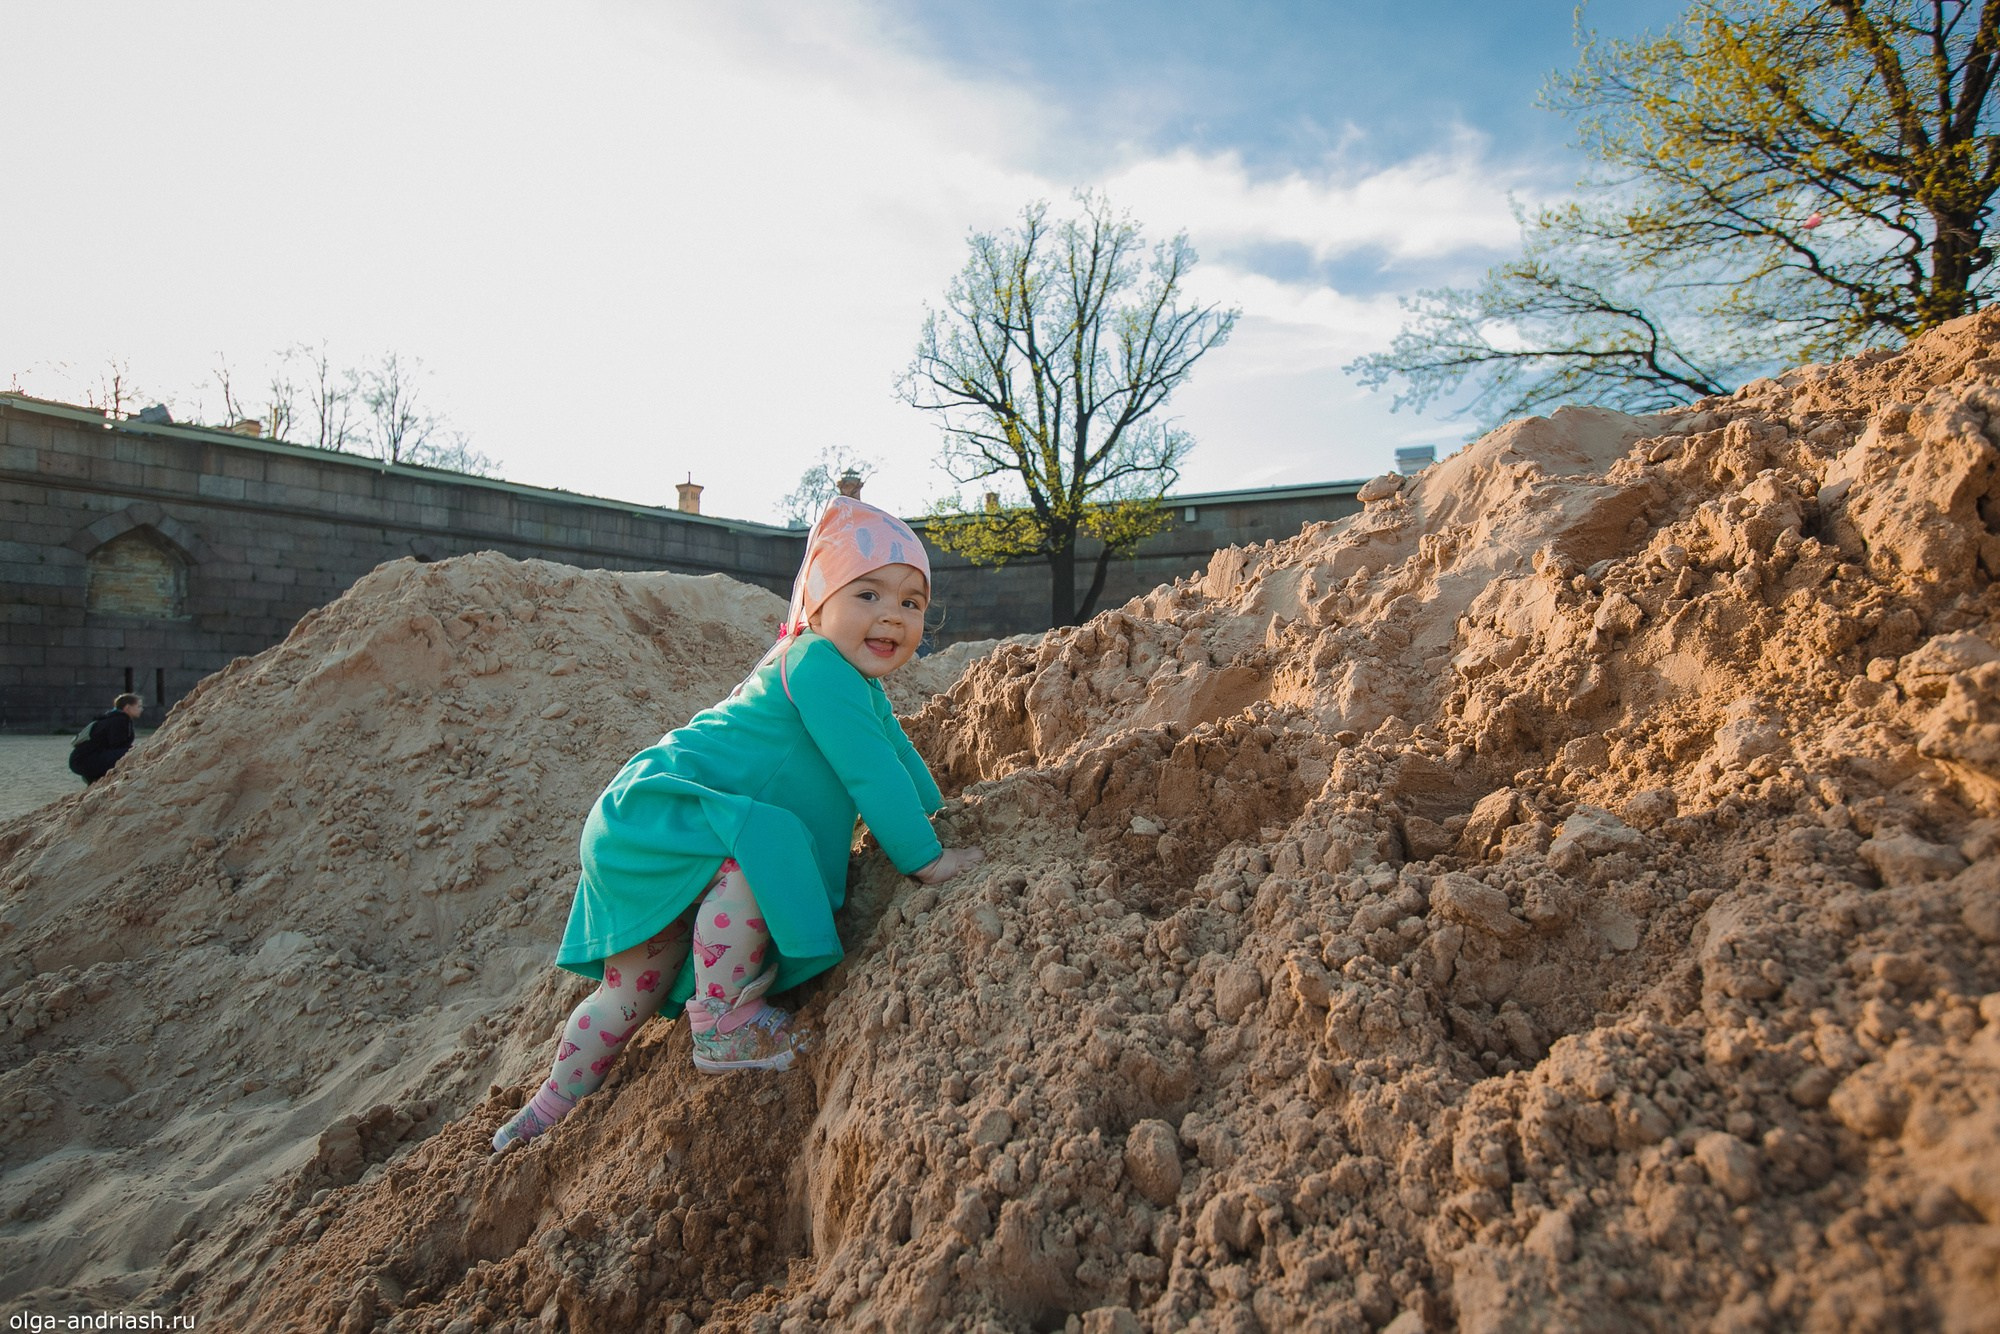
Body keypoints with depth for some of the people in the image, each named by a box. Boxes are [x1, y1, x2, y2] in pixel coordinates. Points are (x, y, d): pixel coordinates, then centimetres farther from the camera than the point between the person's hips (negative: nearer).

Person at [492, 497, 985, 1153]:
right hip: (658, 809, -10)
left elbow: (895, 752, 27)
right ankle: (722, 1025, -21)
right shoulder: (817, 662, -24)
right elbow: (867, 770, -29)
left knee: (636, 982, 18)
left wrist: (932, 812, 31)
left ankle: (555, 1102, 36)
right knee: (758, 857, -37)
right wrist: (925, 858, -23)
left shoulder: (864, 688, 8)